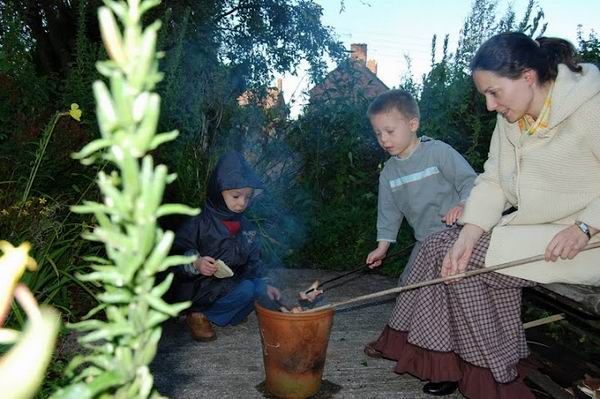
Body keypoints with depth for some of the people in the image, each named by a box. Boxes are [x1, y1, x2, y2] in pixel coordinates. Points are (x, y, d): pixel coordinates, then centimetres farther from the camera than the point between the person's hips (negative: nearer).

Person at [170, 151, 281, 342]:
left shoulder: (247, 227, 4)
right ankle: (198, 314, -10)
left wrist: (264, 284, -7)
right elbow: (175, 256, -17)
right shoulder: (199, 224, -14)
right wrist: (195, 263, -35)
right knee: (246, 289, -25)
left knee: (259, 290, -16)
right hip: (198, 289, -6)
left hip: (229, 285, 6)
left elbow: (253, 262, 9)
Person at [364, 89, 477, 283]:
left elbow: (469, 180, -10)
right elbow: (388, 210, 14)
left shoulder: (438, 151, -10)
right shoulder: (388, 172, 8)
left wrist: (462, 205, -29)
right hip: (424, 241, 6)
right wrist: (383, 246, 13)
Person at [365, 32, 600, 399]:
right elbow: (493, 183, 0)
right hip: (529, 229, 7)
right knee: (440, 247, -7)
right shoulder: (510, 120, 5)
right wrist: (467, 236, -14)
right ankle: (447, 361, 5)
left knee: (470, 266, -19)